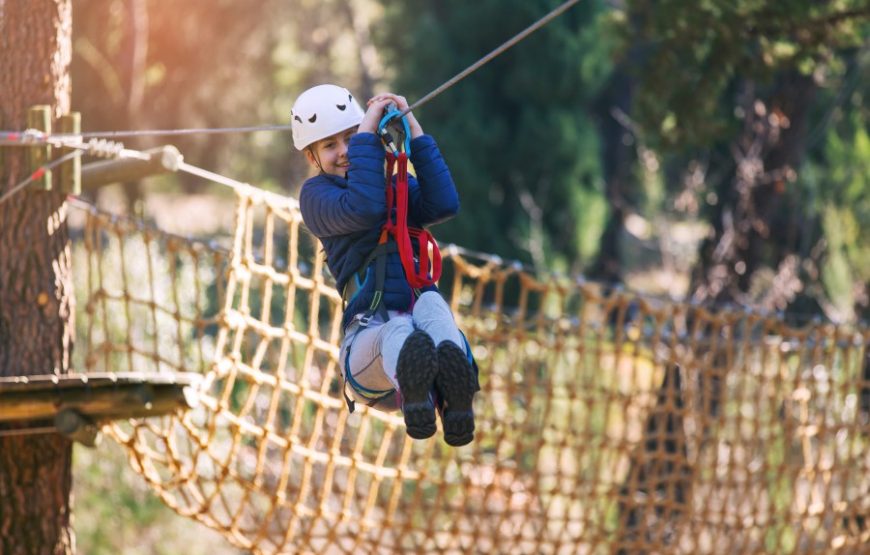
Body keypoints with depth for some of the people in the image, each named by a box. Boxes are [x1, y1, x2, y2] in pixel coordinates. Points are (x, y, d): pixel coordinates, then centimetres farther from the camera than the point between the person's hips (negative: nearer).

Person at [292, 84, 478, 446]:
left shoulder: (398, 185, 26)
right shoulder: (316, 194, 14)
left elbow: (444, 205, 3)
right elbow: (363, 210, -9)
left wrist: (413, 130, 2)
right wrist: (368, 132, -3)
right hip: (368, 334, -3)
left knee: (430, 303, -34)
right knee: (398, 330, -39)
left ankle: (455, 400, -64)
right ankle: (415, 400, -74)